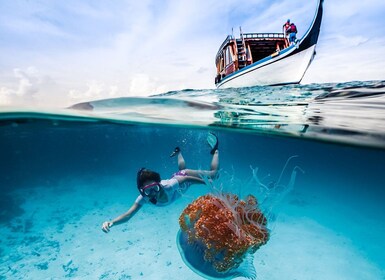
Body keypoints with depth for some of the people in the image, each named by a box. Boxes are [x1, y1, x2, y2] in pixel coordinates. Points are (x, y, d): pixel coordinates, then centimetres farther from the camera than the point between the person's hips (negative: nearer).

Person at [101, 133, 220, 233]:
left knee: (213, 173, 22)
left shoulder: (168, 186, -46)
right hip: (176, 177, 4)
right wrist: (111, 222, -58)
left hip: (186, 177, -3)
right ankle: (178, 152, 62)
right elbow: (128, 214, -38)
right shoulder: (144, 197, -34)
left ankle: (215, 150, 40)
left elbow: (186, 178, -32)